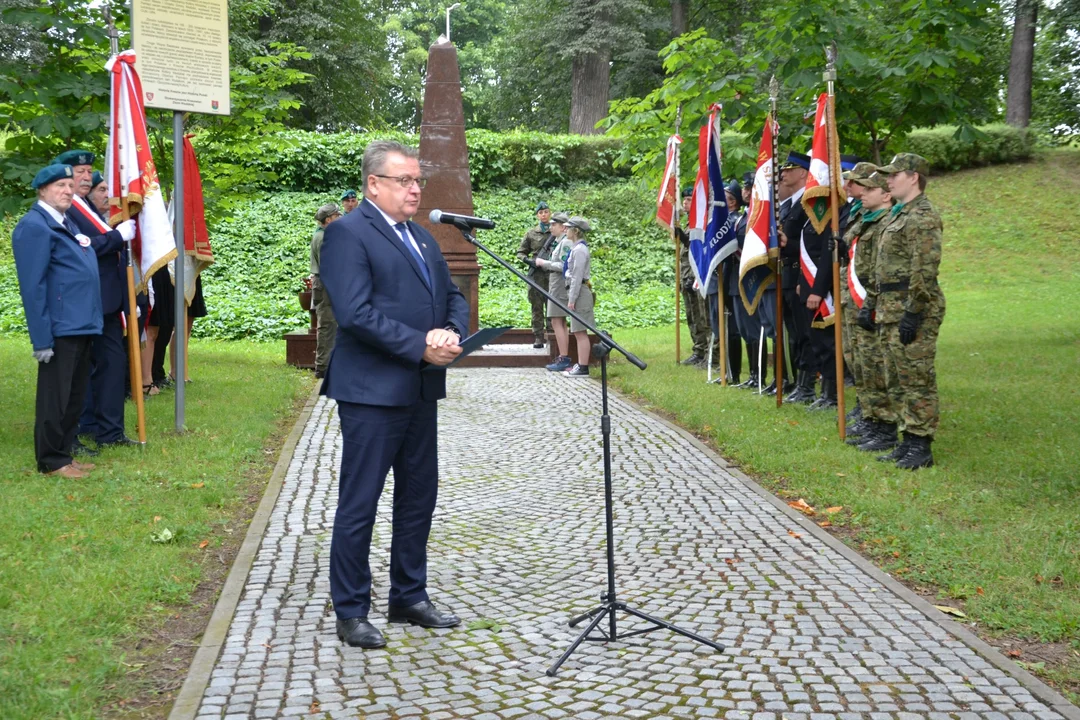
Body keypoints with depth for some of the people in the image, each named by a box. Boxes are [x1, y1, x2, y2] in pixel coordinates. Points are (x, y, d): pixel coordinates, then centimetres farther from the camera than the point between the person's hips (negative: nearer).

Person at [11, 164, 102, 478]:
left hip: (81, 325, 9)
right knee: (55, 396, 0)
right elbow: (33, 287, -17)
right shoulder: (34, 226, -12)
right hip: (60, 328, -9)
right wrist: (42, 338, -20)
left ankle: (63, 453, 25)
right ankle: (51, 461, 9)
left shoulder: (66, 223, 17)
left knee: (75, 395, 15)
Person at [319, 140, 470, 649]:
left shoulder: (423, 238, 17)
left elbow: (453, 296, 17)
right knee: (359, 504, 1)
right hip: (372, 392, -8)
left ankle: (409, 597, 29)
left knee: (419, 499, 15)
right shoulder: (347, 233, -10)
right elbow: (355, 313, -20)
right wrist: (421, 345, -19)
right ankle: (350, 613, 11)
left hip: (421, 391, 9)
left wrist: (452, 333, -5)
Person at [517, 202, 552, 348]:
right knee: (537, 307, 3)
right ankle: (538, 337, 7)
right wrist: (528, 260, -5)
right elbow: (520, 252, 14)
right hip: (536, 274, 1)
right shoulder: (531, 233, 8)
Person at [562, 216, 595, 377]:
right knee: (579, 332, 13)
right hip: (579, 292, 10)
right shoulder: (577, 248, 15)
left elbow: (577, 276, -19)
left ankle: (583, 368, -6)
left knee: (580, 333, -8)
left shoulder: (579, 250, -15)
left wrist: (572, 299, -19)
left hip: (579, 292, -10)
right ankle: (580, 364, 18)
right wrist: (572, 297, 20)